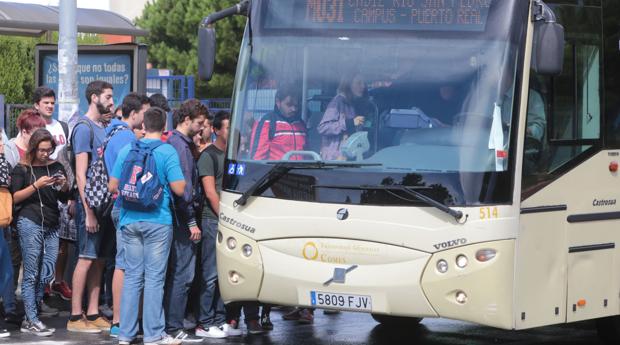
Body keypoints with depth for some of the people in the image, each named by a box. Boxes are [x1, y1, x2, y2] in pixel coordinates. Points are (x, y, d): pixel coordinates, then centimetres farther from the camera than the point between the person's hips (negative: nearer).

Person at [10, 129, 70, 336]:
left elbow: (64, 198, 17)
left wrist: (64, 185, -5)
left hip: (52, 225, 5)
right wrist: (36, 185, -16)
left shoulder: (56, 167, 12)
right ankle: (32, 321, -3)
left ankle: (29, 318, 12)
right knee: (31, 274, -4)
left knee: (46, 275, 3)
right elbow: (15, 198, -5)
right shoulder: (22, 169, 2)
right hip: (30, 223, -5)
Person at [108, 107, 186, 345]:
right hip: (157, 221, -4)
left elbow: (112, 186, 9)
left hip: (130, 220, 4)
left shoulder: (127, 150, 6)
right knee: (155, 277, 0)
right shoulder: (167, 152, -8)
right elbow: (179, 189, -13)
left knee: (132, 276, 10)